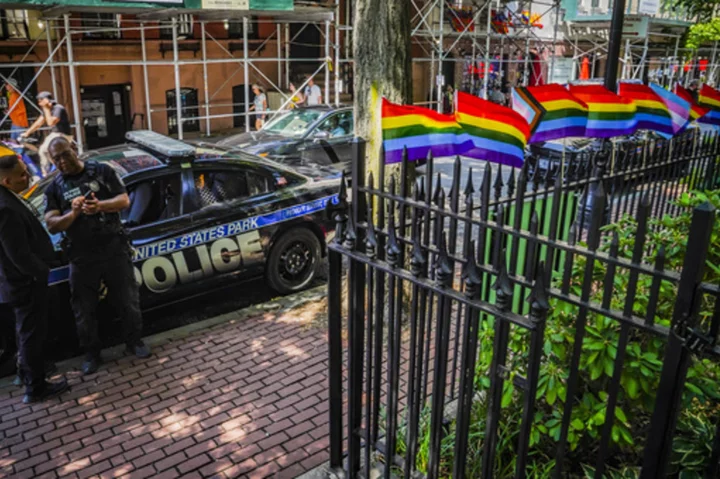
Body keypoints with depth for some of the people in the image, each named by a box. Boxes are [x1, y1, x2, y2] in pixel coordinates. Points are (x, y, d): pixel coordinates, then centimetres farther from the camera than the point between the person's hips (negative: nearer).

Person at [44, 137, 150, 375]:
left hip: (115, 249, -1)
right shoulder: (54, 189, 5)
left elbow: (124, 200, -4)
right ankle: (91, 354, 26)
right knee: (84, 310, 10)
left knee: (128, 301, 9)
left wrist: (100, 206, -23)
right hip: (81, 257, 1)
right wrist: (73, 213, -22)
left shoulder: (103, 171, 2)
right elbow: (51, 225, -3)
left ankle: (134, 342, 29)